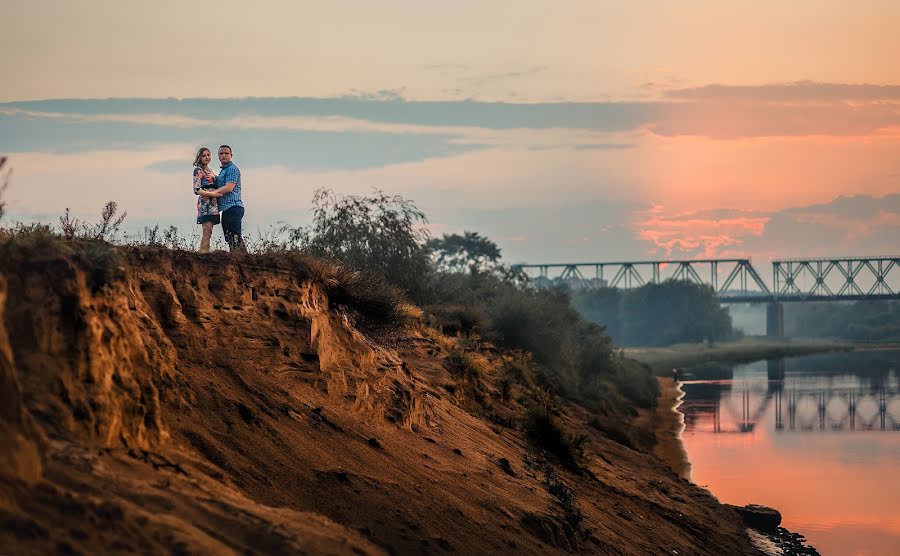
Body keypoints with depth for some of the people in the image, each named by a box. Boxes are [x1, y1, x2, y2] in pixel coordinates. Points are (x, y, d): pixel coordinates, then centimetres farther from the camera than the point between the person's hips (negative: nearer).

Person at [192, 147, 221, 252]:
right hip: (205, 203, -8)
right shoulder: (198, 170, -4)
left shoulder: (209, 170, 20)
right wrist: (212, 194, -20)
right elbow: (197, 190, -12)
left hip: (212, 204, 8)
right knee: (207, 231, -15)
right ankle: (204, 252, -17)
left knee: (208, 232, 4)